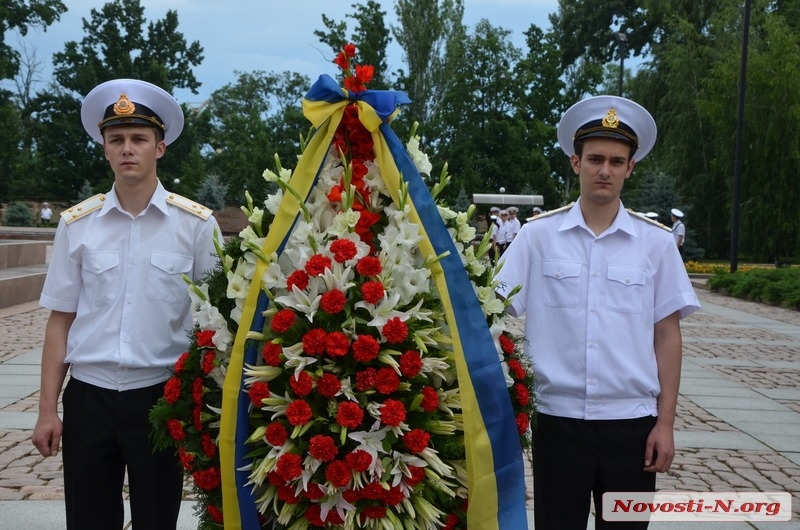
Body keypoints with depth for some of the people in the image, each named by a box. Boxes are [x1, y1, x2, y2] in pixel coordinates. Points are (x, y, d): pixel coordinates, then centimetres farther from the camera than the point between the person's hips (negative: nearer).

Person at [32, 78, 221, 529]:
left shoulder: (196, 224, -4)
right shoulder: (76, 224, 2)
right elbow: (60, 321, 4)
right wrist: (48, 409, 3)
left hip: (162, 396, -1)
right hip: (88, 397, 2)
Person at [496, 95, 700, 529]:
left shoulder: (656, 242, 1)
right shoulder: (537, 235, -1)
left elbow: (667, 337, 3)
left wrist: (665, 422, 0)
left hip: (631, 420, 1)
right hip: (557, 417, 0)